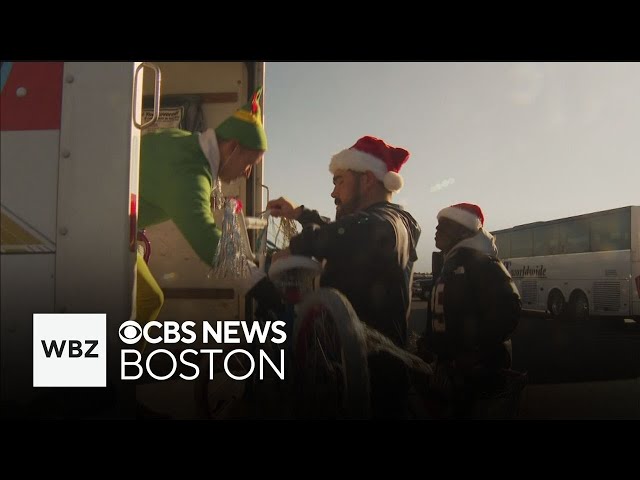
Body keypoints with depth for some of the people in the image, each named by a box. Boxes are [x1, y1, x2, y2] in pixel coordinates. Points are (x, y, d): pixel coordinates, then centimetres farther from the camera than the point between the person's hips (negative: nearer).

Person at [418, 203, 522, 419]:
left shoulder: (481, 262, -13)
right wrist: (428, 341, 5)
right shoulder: (451, 265, 16)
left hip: (478, 370, -9)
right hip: (453, 368, 9)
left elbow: (508, 310, -25)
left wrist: (477, 351, -25)